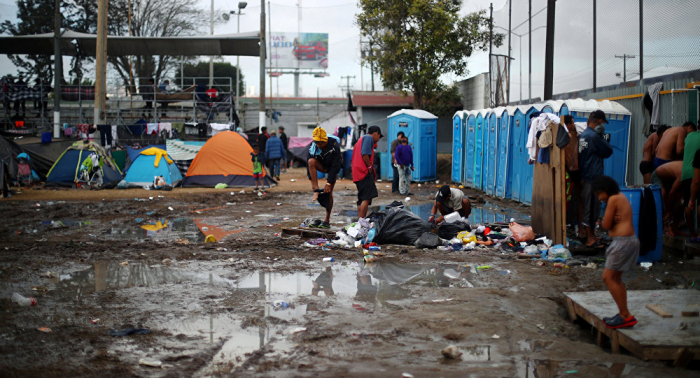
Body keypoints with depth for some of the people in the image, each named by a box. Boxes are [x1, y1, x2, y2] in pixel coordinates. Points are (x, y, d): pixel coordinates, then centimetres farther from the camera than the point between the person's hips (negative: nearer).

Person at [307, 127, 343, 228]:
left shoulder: (334, 146, -31)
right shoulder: (313, 147, -20)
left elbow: (335, 166, -28)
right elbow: (309, 165, -14)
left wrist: (329, 183, -30)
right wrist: (312, 181, -22)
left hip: (332, 168, -3)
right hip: (322, 166, 3)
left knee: (328, 192, -12)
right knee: (311, 161, -30)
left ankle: (327, 221, -3)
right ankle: (316, 191, -30)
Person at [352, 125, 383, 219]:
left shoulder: (361, 139, 28)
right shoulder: (369, 138, -2)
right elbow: (364, 154, -17)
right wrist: (370, 167, -9)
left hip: (358, 173, 11)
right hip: (365, 172, -11)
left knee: (362, 199, 12)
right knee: (367, 198, -15)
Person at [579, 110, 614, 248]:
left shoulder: (583, 135, 10)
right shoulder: (594, 137, -18)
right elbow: (608, 152, -8)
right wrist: (601, 136, -1)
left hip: (585, 178, 10)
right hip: (593, 178, -10)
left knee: (589, 207, 16)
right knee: (591, 208, -4)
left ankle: (590, 236, 25)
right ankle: (590, 239, 1)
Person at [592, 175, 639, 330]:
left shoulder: (613, 199, -12)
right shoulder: (622, 197, 17)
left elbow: (606, 225, -11)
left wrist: (609, 219, 6)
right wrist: (613, 218, -9)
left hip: (622, 241, -10)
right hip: (630, 240, 10)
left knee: (608, 277, -6)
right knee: (616, 278, 15)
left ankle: (626, 315, -8)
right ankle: (623, 314, 17)